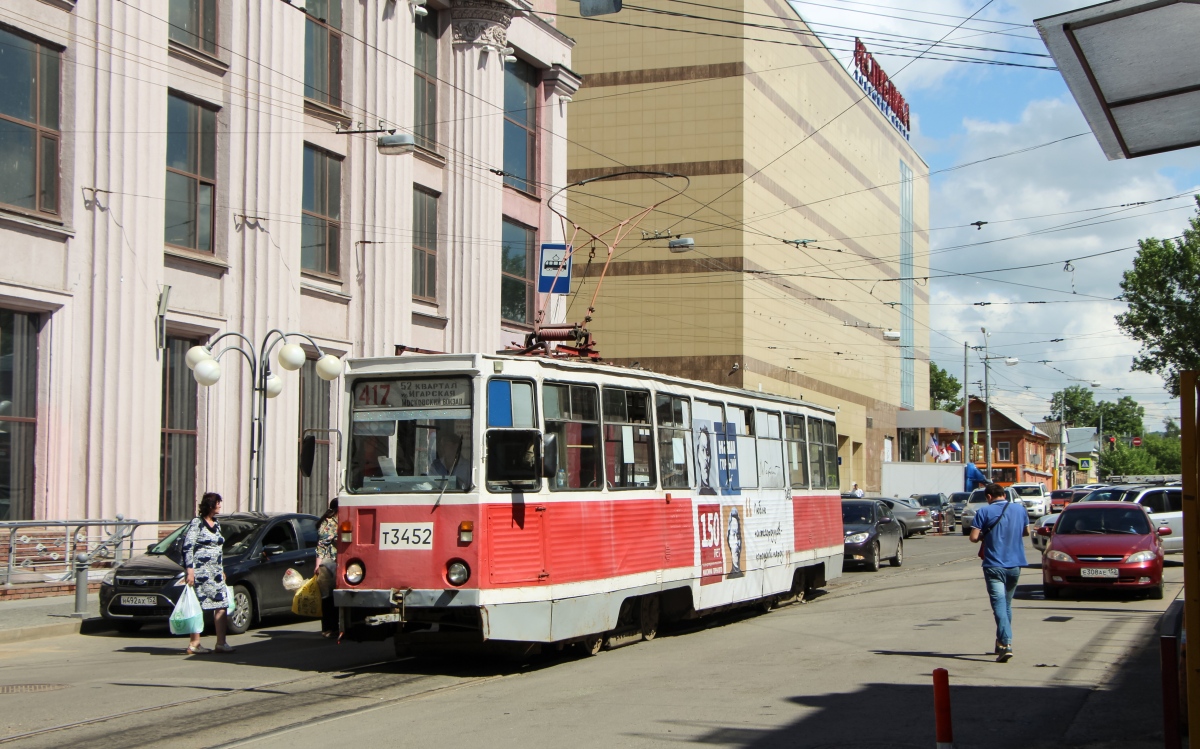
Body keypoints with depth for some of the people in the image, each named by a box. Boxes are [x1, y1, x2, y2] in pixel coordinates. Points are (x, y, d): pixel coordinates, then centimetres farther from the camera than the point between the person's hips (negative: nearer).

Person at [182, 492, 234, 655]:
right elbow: (187, 547, -11)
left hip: (216, 572, 7)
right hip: (200, 571, -7)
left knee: (222, 606, -1)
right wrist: (189, 569, -17)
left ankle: (221, 643, 1)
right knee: (198, 607, -4)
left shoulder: (216, 524, 16)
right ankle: (194, 644, 0)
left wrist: (222, 570, 22)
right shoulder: (196, 523, -6)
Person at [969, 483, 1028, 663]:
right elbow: (1026, 531, 22)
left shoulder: (985, 511, -8)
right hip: (1015, 564, 5)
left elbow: (974, 537, -12)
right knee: (1007, 604, 19)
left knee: (999, 604, -10)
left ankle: (1006, 644, -26)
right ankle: (1002, 643, 26)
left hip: (994, 565, -5)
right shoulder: (1020, 509, 7)